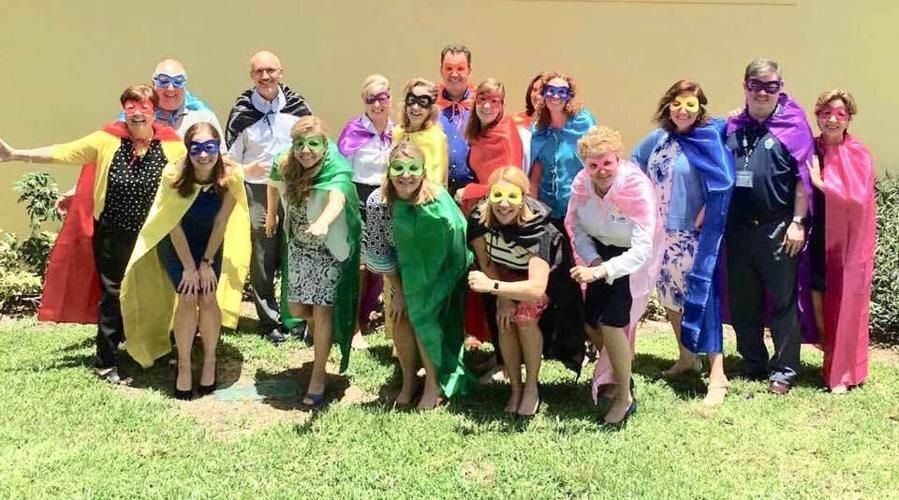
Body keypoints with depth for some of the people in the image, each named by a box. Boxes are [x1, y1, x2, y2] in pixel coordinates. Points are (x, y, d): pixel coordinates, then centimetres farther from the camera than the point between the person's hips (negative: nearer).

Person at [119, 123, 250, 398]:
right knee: (187, 298, -13)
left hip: (210, 243, 1)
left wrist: (206, 262, -12)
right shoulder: (174, 175, -28)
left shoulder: (231, 176, -25)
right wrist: (189, 267, -16)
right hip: (175, 243, -1)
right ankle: (183, 366, 0)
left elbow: (220, 223, -14)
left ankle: (210, 361, 8)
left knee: (208, 298, -10)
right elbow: (175, 226, -18)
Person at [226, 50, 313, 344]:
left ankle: (292, 317, 22)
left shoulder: (297, 106, 1)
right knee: (263, 261, 3)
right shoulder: (241, 113, -2)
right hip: (258, 192, -1)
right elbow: (231, 159, 4)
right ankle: (269, 321, 17)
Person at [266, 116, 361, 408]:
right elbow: (274, 185, 12)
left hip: (329, 249, -5)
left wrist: (322, 222, -72)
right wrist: (271, 214, 22)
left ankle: (318, 377, 11)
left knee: (322, 310, -5)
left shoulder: (336, 172, -30)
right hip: (298, 247, 5)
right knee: (297, 309, 12)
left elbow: (337, 200, -53)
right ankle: (327, 333, 45)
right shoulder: (283, 165, -13)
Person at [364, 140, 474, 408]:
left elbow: (455, 243, -23)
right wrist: (399, 292, -7)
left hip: (439, 270, -3)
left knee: (424, 318, -8)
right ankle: (409, 381, 24)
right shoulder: (378, 202, -24)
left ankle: (434, 384, 12)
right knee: (401, 320, 1)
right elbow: (377, 251, -12)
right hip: (405, 270, 3)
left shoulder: (437, 199, -31)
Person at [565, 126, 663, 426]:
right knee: (590, 320, 7)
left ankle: (625, 397, 5)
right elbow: (574, 225, -4)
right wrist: (592, 260, -19)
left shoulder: (638, 188, -33)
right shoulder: (581, 182, -19)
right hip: (601, 250, 5)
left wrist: (601, 272, -50)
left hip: (634, 255, -5)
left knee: (612, 321, -16)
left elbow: (642, 249, -38)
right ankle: (613, 375, 37)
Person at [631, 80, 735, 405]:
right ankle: (687, 358, 33)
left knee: (700, 298, -10)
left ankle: (717, 377, -5)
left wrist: (703, 216, -15)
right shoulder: (658, 138, 7)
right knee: (670, 296, 15)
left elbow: (722, 184, -18)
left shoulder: (710, 139, -10)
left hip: (694, 235, -6)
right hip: (660, 232, 7)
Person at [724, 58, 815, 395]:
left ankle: (783, 371, 13)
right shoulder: (733, 126, 10)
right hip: (738, 227, 5)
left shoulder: (793, 124, -4)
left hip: (778, 228, -5)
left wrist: (797, 222, -11)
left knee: (783, 303, 3)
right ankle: (753, 365, 27)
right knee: (742, 303, 12)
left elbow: (803, 176, -7)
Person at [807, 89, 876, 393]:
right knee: (819, 301, 4)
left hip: (847, 240, -3)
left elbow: (857, 198, -16)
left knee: (845, 305, 2)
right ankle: (832, 364, 21)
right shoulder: (810, 150, 4)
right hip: (818, 239, 3)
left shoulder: (859, 155, -7)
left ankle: (843, 374, 12)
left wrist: (820, 182, -17)